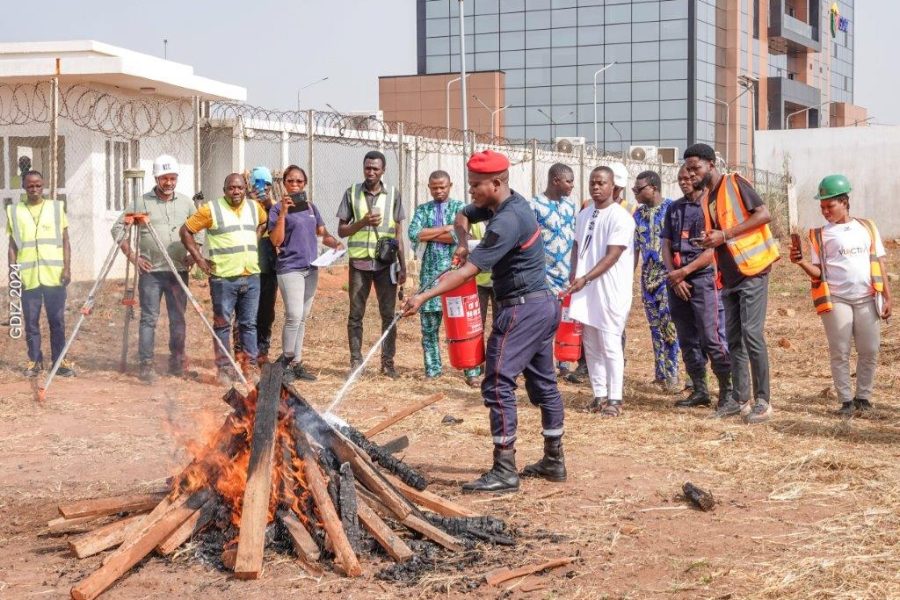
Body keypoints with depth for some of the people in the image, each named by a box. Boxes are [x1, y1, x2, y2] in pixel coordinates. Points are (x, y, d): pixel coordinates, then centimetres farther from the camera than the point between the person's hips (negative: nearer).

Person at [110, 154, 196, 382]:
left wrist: (193, 254, 5)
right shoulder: (142, 203, -1)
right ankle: (146, 364, -2)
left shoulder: (186, 203, 9)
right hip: (151, 271, -3)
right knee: (149, 319, -4)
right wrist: (132, 255, -6)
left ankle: (177, 361, 19)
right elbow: (117, 228, 0)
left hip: (179, 271, 3)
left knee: (178, 319, 7)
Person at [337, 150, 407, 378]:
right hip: (359, 262, 0)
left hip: (386, 263, 0)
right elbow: (342, 230, 5)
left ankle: (388, 361, 7)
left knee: (389, 314, 0)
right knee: (356, 314, 3)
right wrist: (363, 222, -13)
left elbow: (398, 233, 8)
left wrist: (403, 266, 4)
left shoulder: (392, 194, 5)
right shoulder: (352, 193, 4)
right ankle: (356, 361, 9)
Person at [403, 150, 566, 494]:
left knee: (498, 384, -12)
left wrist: (424, 297, -29)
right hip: (543, 305, 11)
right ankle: (554, 462, 25)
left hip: (522, 308, -11)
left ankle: (505, 471, -12)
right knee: (543, 383, 16)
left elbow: (469, 271, -27)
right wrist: (463, 243, 4)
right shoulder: (502, 205, 8)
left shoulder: (507, 221, -22)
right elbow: (463, 217, 25)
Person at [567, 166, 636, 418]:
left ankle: (615, 398, 1)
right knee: (591, 345, 10)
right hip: (585, 290, 7)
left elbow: (612, 256, -17)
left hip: (610, 291, -7)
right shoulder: (584, 215, 13)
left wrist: (585, 278, -23)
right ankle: (600, 395, 18)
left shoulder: (620, 217, -10)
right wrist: (574, 276, 7)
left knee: (610, 345, -6)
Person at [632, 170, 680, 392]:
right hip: (648, 276, 6)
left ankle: (671, 374, -4)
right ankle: (660, 371, 19)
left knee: (669, 325, -10)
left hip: (669, 275, -6)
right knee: (655, 325, 11)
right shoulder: (638, 214, 10)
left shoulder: (672, 208, -8)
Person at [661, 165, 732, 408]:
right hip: (677, 280, 6)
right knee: (687, 340, 8)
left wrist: (684, 272, -12)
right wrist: (674, 276, -2)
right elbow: (666, 244, 12)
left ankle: (727, 390, -4)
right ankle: (699, 390, 15)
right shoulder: (674, 208, 15)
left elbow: (715, 249, -10)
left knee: (712, 338, -11)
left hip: (704, 277, -6)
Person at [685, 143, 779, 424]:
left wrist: (724, 235, -20)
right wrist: (708, 241, 1)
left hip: (751, 271, -8)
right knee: (734, 338, 8)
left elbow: (763, 214, -17)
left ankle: (763, 400, -6)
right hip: (729, 275, 8)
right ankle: (740, 398, 14)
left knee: (752, 334, -11)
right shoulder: (706, 198, 16)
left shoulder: (735, 184, -7)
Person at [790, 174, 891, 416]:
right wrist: (802, 262, -21)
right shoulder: (820, 235, 3)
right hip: (836, 300, -1)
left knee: (869, 351, 3)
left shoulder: (867, 227, 8)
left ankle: (863, 396, 16)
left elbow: (879, 263, 10)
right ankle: (846, 400, 8)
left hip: (867, 299, 2)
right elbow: (818, 273, 0)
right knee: (839, 352, 0)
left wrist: (887, 297, 5)